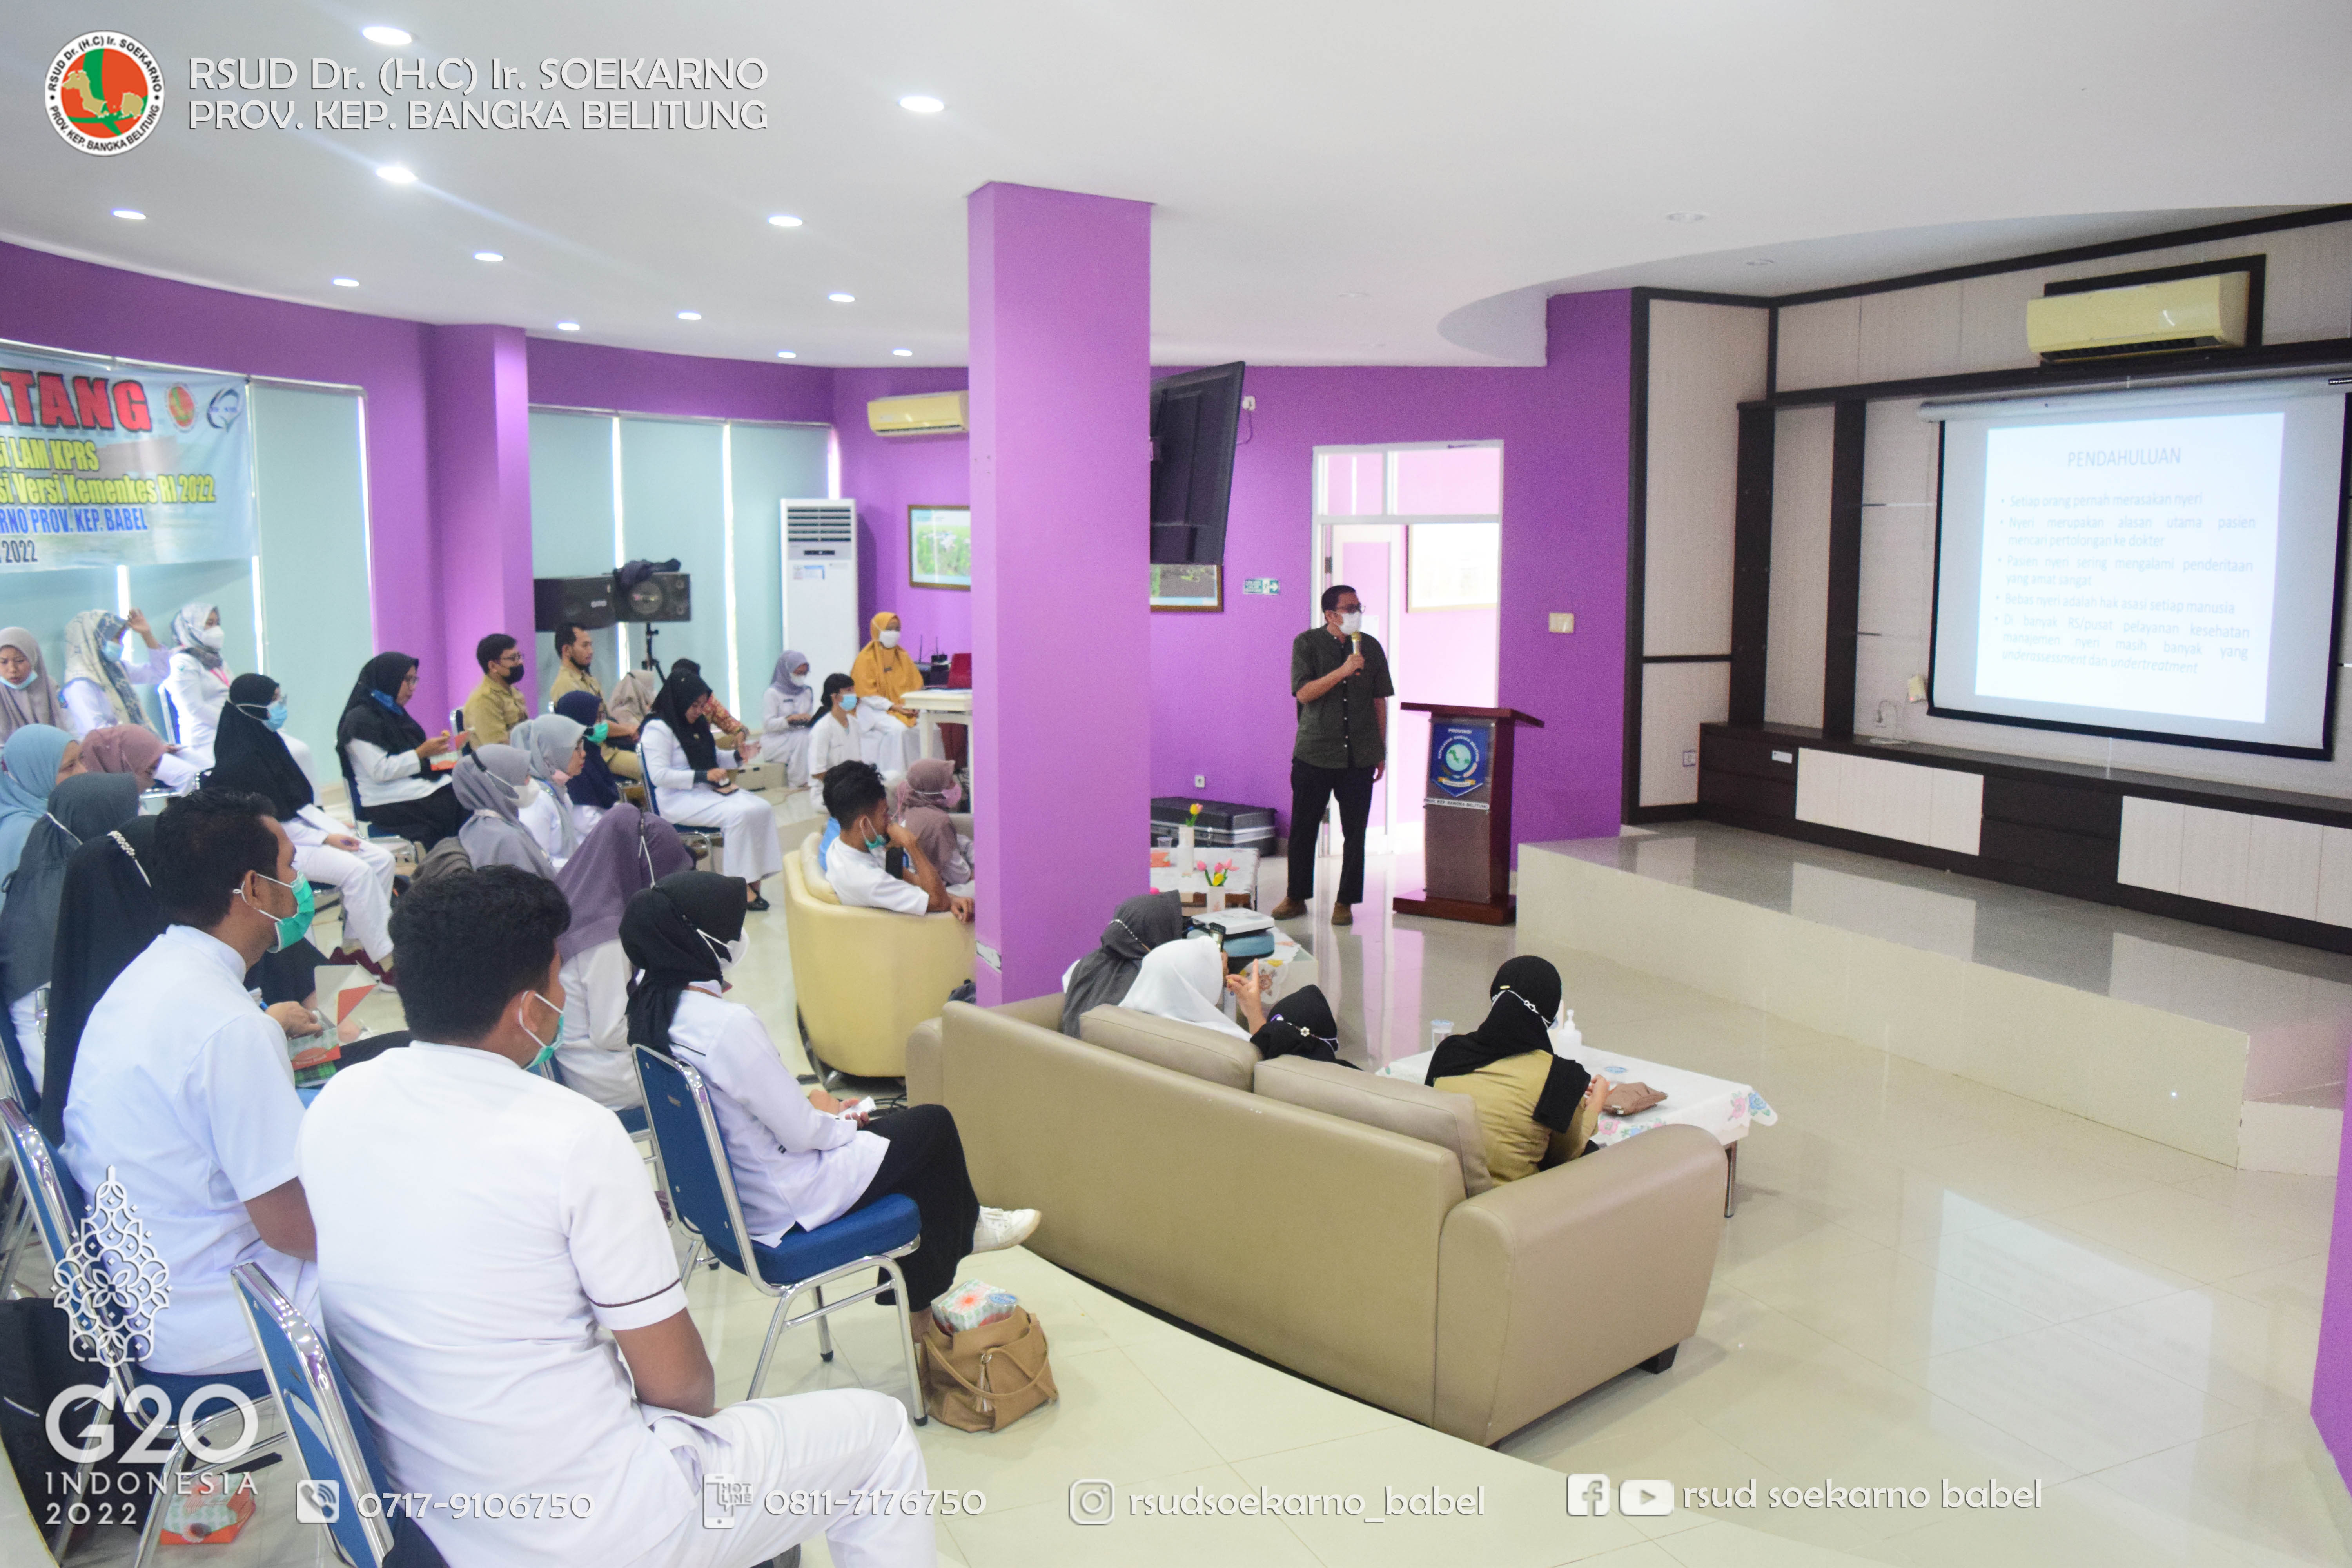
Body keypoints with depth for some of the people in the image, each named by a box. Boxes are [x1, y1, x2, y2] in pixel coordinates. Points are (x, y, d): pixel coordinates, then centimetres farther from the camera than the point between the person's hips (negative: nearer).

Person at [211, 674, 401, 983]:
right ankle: (383, 960, -20)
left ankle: (354, 945, 0)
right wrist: (325, 839, -15)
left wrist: (336, 830, 4)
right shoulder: (240, 761, -17)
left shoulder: (269, 742, 9)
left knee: (382, 860, -6)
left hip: (298, 828, 9)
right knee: (356, 870, -26)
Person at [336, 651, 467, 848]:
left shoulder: (394, 712, 19)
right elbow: (380, 771, -16)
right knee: (456, 809, -25)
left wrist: (437, 746, 6)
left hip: (417, 790, 8)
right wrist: (422, 753, -15)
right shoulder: (361, 719, -7)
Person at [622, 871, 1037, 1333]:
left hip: (724, 1187, 9)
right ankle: (966, 1228, 35)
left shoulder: (651, 1007, -5)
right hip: (778, 1207, -9)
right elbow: (801, 1132, -24)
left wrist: (808, 1104, 5)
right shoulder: (729, 1025, -33)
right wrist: (832, 1116, -3)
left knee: (903, 1121, 23)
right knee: (935, 1125, 6)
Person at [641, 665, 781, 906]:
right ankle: (740, 883, -22)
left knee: (763, 809, -16)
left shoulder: (698, 723, 17)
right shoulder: (657, 729, -9)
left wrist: (739, 755, 7)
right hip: (679, 798, -8)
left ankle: (756, 876, -20)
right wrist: (704, 776, -22)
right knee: (739, 815, -30)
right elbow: (658, 776, -18)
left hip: (709, 790, 8)